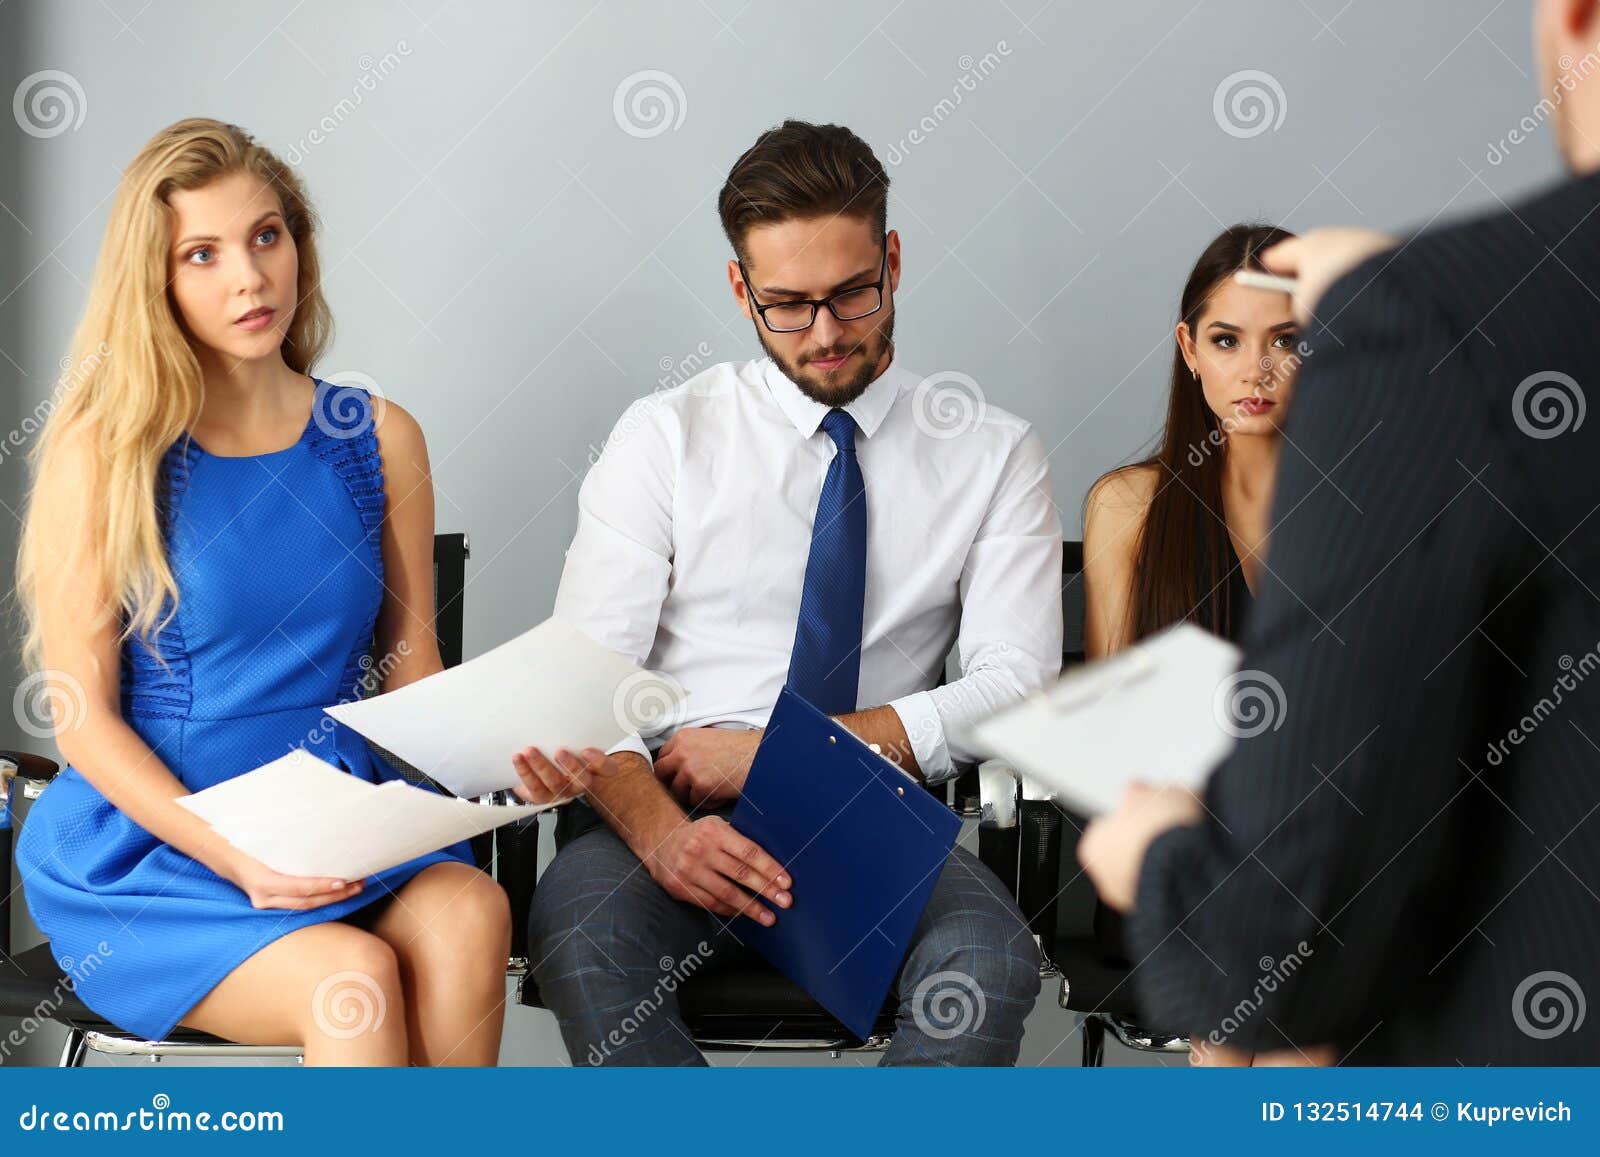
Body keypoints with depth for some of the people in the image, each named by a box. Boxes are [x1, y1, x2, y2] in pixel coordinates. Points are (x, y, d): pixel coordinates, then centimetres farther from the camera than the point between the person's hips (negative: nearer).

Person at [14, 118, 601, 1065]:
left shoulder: (379, 437, 8)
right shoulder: (102, 451, -3)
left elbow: (414, 672, 10)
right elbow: (84, 715, -5)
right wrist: (233, 858, -19)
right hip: (148, 840, -3)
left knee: (470, 912, -28)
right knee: (356, 974, -30)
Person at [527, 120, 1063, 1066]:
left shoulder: (993, 453, 9)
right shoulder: (666, 437, 8)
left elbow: (1017, 684, -1)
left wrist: (776, 752, -10)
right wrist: (658, 827, -22)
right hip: (673, 806, 0)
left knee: (991, 959, -34)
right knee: (578, 934, -34)